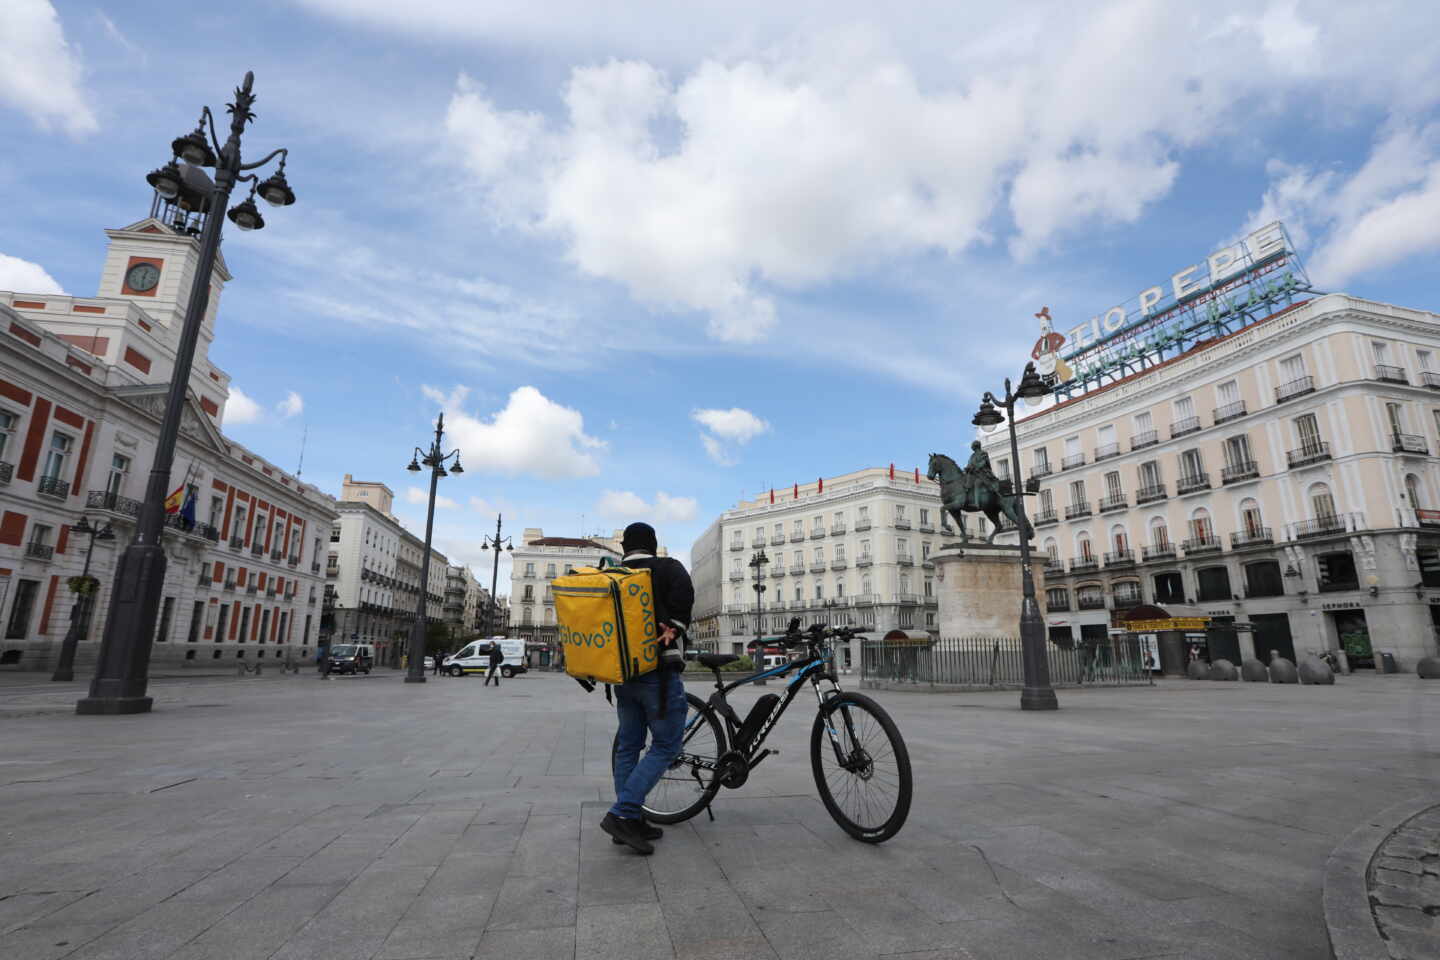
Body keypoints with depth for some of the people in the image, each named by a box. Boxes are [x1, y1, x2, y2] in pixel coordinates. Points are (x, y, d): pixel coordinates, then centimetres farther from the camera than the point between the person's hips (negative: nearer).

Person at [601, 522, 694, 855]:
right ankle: (621, 814, -7)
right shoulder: (666, 568, -4)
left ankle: (630, 823, 18)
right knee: (666, 746, 1)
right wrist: (673, 627, -19)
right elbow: (684, 590, -25)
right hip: (659, 674, -7)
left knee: (628, 746, 13)